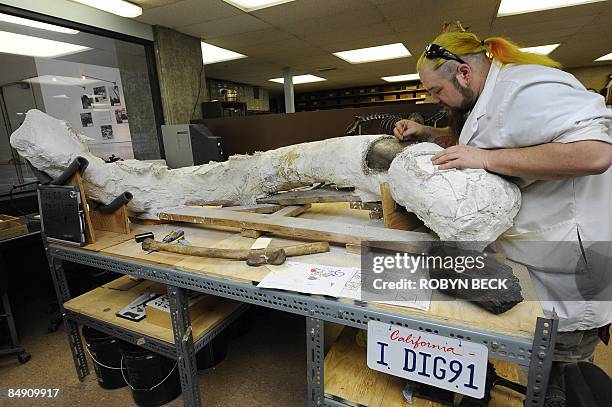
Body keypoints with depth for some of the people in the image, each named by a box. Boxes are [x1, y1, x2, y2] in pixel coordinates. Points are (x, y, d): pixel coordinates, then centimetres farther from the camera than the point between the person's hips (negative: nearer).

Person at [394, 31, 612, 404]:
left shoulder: (526, 89, -21)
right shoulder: (493, 94, 11)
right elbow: (466, 139, 28)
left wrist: (485, 158, -29)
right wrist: (426, 133, 10)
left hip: (566, 273, -9)